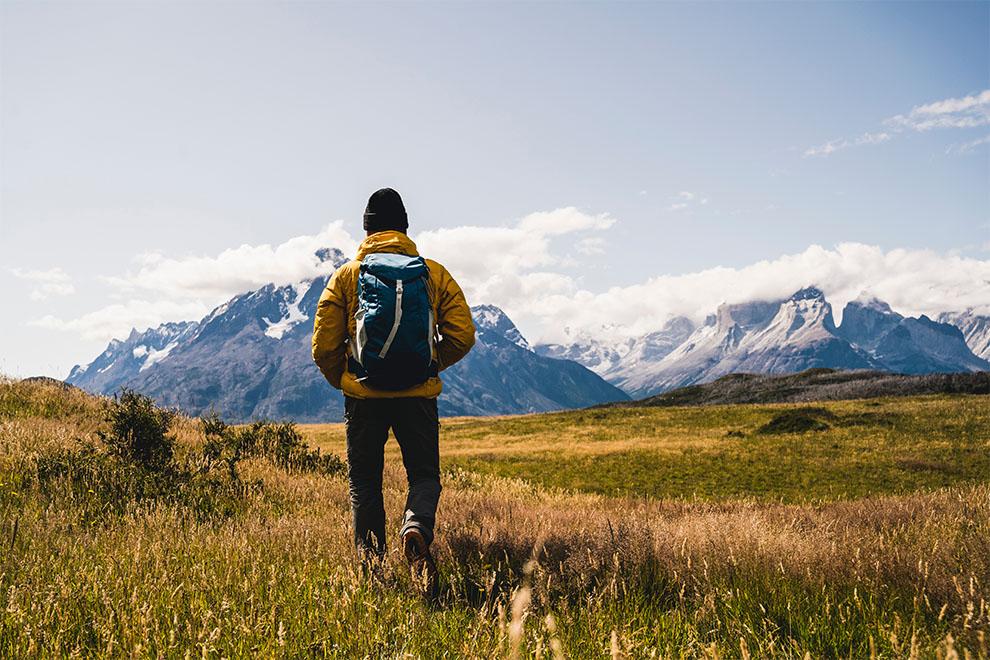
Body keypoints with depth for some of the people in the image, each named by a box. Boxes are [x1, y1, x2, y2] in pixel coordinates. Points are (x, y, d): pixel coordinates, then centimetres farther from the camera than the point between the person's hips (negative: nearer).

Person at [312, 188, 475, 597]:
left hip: (363, 395, 0)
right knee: (424, 475, 11)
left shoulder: (347, 276, 3)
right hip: (419, 396, 0)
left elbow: (324, 347, -1)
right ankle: (416, 530, -17)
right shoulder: (435, 274, 4)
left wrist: (342, 381, 17)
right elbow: (462, 337, 0)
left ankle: (371, 563, 12)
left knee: (364, 482, 14)